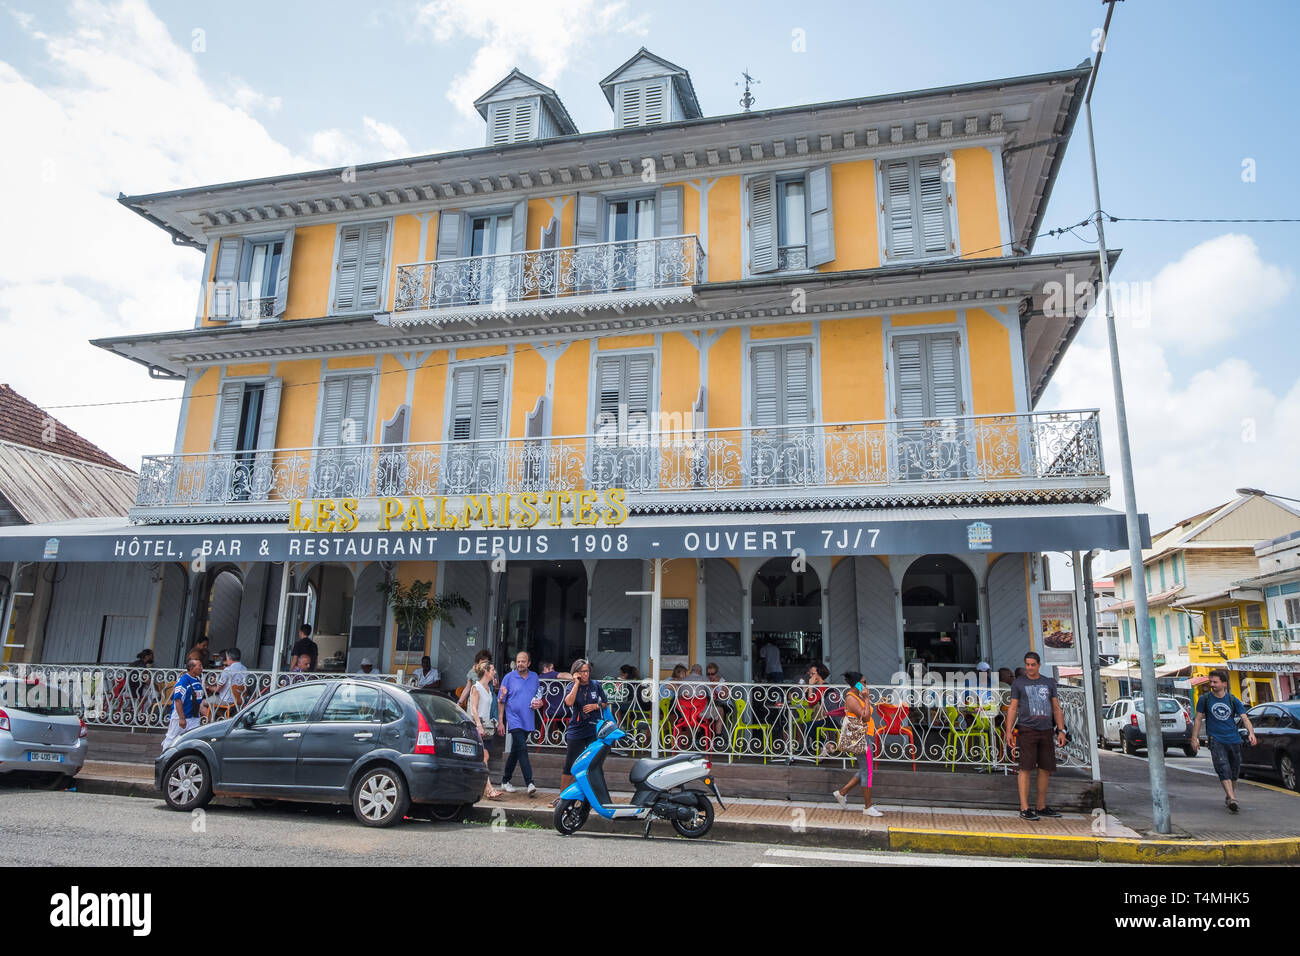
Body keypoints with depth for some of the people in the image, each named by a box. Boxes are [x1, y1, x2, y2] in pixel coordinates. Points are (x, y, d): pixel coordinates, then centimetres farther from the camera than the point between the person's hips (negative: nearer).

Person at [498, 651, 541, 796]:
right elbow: (501, 701, 0)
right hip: (514, 720, -4)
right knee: (522, 749, -15)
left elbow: (539, 697, 20)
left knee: (515, 751, 13)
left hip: (528, 721, 4)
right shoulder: (509, 678, -2)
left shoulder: (534, 677, 10)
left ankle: (505, 780, 26)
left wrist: (539, 704, -4)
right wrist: (500, 722, -4)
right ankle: (529, 783, -18)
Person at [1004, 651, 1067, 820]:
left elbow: (1056, 708, 14)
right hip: (1027, 730, -3)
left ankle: (1042, 807, 17)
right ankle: (1024, 808, -6)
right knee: (1026, 768, -8)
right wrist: (1008, 731, -4)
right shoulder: (1018, 683, 5)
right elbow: (1013, 708, 4)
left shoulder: (1049, 683, 13)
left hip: (1046, 731, 4)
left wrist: (1061, 731, 4)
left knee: (1046, 769, 5)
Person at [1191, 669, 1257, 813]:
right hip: (1216, 740, -2)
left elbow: (1245, 718, -1)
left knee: (1234, 771, 12)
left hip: (1234, 740, 3)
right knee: (1223, 769, -17)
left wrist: (1251, 733, -20)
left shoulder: (1233, 700, 4)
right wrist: (1195, 738, 3)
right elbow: (1198, 719, 7)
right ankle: (1231, 799, -24)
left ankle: (1230, 795, 31)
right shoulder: (1204, 699, 2)